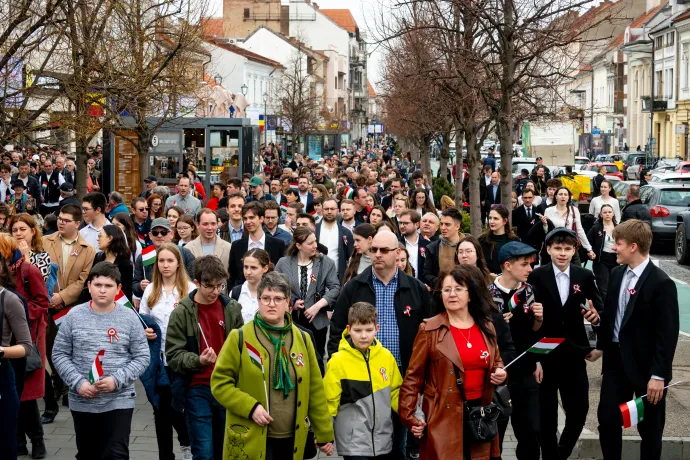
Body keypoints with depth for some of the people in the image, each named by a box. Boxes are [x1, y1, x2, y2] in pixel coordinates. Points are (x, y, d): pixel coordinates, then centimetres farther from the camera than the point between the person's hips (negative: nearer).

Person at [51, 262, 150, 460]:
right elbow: (59, 355, 1)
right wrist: (78, 382, -13)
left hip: (119, 401, -2)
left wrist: (117, 380, -16)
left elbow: (142, 357, -2)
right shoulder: (74, 316, -1)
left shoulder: (129, 318, -3)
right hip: (82, 402, 2)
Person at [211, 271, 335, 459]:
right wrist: (250, 407, -17)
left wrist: (324, 434, 8)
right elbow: (220, 383, -4)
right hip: (251, 441, -4)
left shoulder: (302, 339, 7)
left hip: (292, 440, 4)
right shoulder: (240, 338, -5)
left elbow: (315, 390, 9)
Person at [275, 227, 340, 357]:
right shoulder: (283, 263, 3)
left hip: (317, 321, 0)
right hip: (290, 320, 0)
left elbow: (335, 288, -6)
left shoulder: (326, 263, 1)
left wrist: (318, 306, -15)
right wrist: (291, 303, -9)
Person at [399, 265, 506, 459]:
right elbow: (413, 376, -4)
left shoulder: (487, 327, 8)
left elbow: (497, 362, 23)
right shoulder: (429, 330, -5)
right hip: (444, 417, -4)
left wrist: (500, 372, 1)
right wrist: (409, 416, -9)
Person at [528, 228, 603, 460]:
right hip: (544, 355, -2)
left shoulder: (585, 276, 1)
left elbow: (599, 308, 7)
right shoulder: (536, 277, -7)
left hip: (574, 355, 2)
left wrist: (596, 315, -18)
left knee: (579, 412, 6)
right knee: (546, 416, 9)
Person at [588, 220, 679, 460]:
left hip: (645, 365, -6)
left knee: (649, 427, 9)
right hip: (616, 359, 6)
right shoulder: (617, 274, 3)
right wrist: (601, 346, 17)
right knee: (607, 419, 8)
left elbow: (667, 333, -18)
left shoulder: (661, 283, -18)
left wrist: (658, 375, -19)